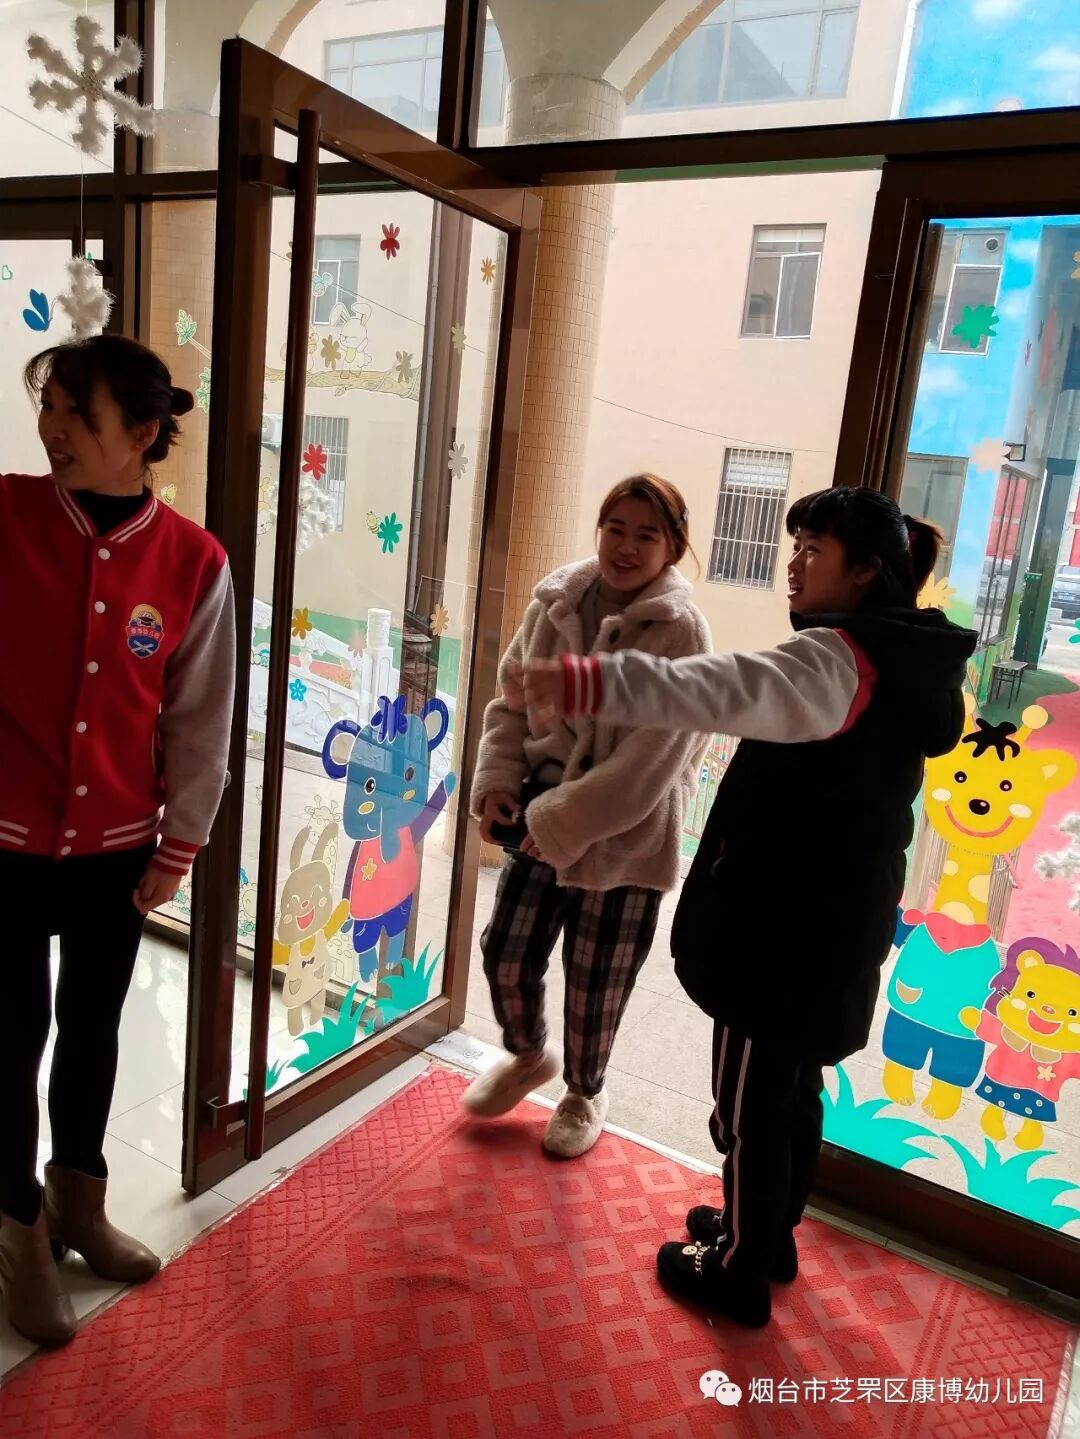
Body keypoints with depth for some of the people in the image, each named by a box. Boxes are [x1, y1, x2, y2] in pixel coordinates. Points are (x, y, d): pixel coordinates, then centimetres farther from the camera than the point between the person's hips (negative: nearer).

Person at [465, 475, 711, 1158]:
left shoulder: (680, 632, -16)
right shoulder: (556, 602, -1)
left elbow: (650, 762, -20)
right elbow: (511, 697, 9)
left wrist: (561, 822, -19)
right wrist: (497, 782, -3)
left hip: (622, 834, -4)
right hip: (541, 818, 5)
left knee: (594, 982, 12)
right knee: (507, 953, 14)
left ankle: (585, 1094, 43)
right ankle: (528, 1055, 47)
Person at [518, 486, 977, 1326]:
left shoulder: (838, 660, -23)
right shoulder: (900, 663, 9)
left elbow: (730, 691, -43)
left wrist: (590, 682, -55)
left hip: (784, 928, -9)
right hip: (836, 926, 10)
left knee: (750, 1100, 8)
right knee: (795, 1086, 23)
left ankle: (739, 1272, 27)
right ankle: (768, 1234, 42)